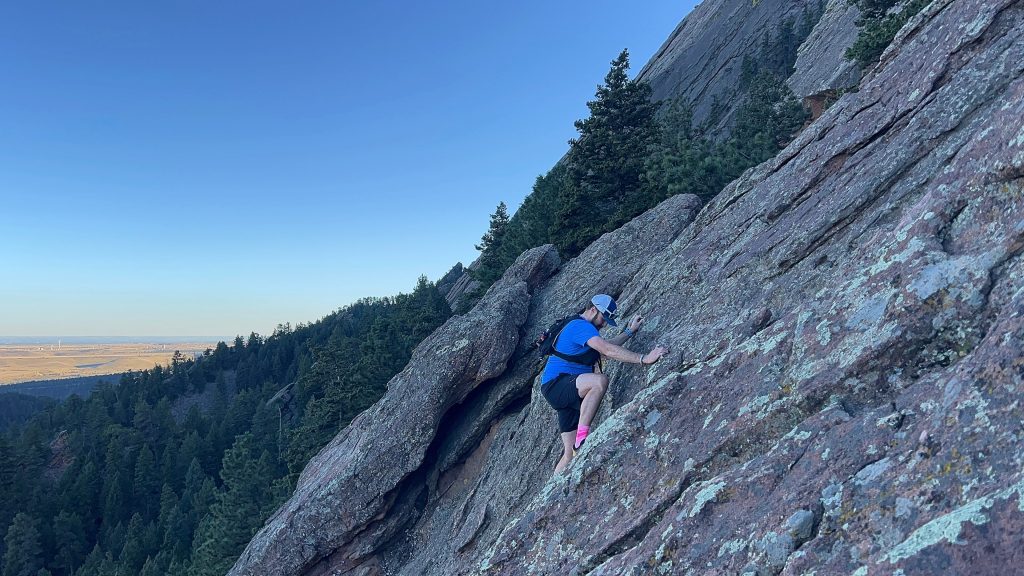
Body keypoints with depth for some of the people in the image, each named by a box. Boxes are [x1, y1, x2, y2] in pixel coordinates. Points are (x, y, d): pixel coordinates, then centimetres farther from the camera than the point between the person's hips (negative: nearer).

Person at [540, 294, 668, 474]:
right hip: (556, 385, -11)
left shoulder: (582, 327, 22)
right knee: (600, 380, -36)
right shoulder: (580, 325, -12)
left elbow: (606, 347, 33)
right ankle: (581, 438, -33)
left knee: (570, 453, 4)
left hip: (568, 394, 11)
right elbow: (608, 350, -25)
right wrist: (644, 359, -29)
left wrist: (629, 331, 32)